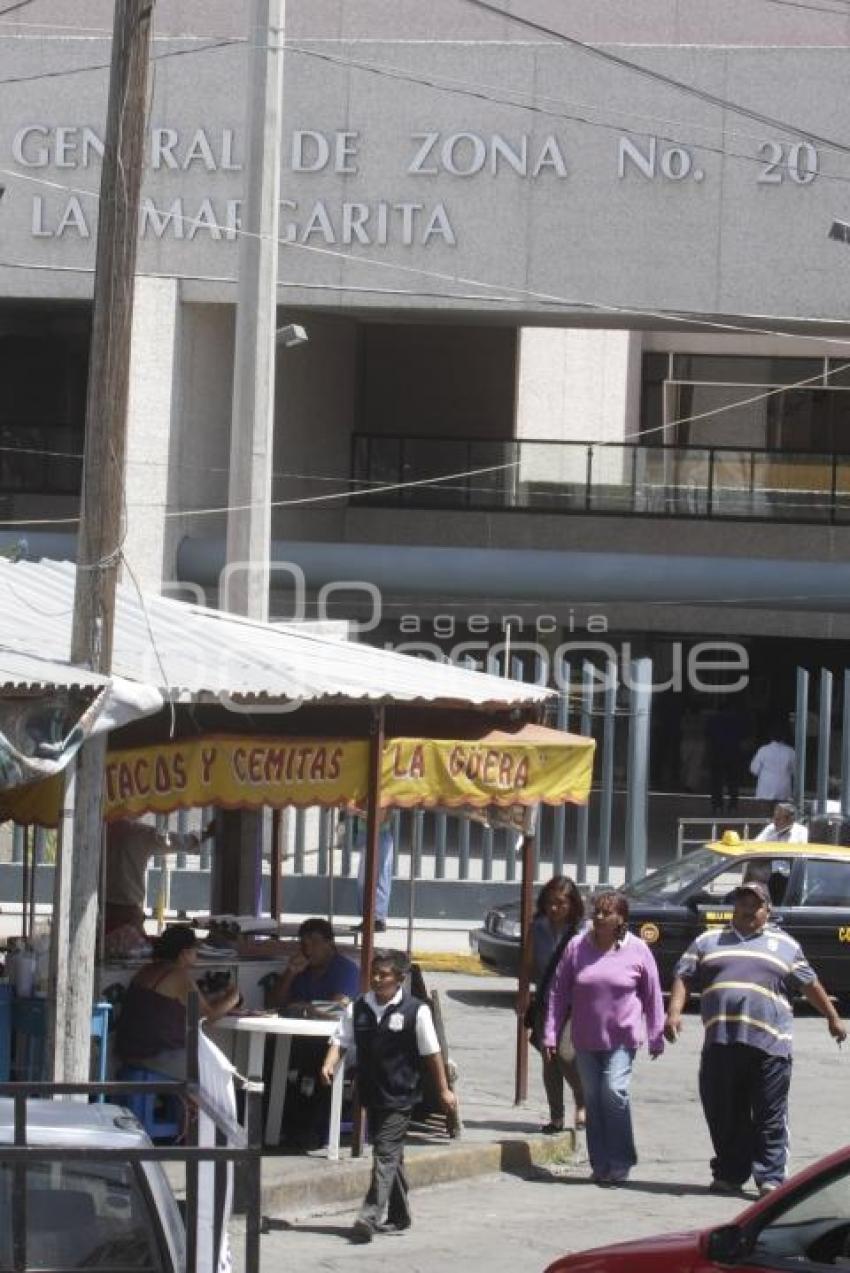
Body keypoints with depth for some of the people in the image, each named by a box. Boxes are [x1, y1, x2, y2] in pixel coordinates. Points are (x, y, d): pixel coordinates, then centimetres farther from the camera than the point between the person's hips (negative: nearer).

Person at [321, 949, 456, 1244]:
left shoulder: (415, 1010, -8)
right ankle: (398, 1216, 26)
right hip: (371, 1094, 5)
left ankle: (370, 1217, -20)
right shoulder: (358, 1008, 4)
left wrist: (443, 1090, 2)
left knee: (386, 1153, -13)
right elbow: (341, 1040, 5)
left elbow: (431, 1053, -2)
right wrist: (330, 1063, -16)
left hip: (400, 1095, -5)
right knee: (390, 1155, 15)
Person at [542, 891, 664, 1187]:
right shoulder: (577, 948, 2)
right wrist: (551, 1033, 0)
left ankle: (620, 1162, -8)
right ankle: (600, 1165, 13)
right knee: (593, 1098, 5)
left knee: (614, 1091, -16)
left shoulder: (637, 950, -3)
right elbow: (558, 993, 4)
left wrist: (656, 1036, 4)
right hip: (585, 1039, 3)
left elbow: (652, 995, 4)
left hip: (622, 1038, -3)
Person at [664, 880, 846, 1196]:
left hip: (769, 1045, -2)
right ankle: (728, 1175, 14)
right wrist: (674, 1012, -4)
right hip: (720, 1043, 2)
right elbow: (684, 977, 11)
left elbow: (810, 984, 21)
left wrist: (833, 1018, 21)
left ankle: (770, 1178, -5)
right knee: (724, 1117, 5)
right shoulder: (709, 941, 17)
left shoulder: (784, 945, 15)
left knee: (770, 1118, -5)